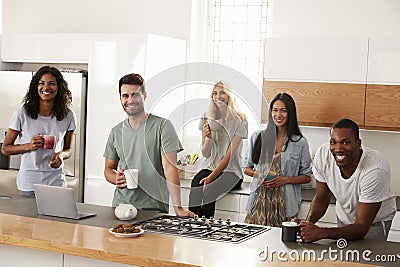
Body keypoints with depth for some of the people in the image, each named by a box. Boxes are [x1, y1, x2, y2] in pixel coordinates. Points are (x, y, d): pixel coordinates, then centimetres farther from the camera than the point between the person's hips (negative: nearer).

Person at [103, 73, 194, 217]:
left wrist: (178, 208, -20)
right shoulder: (116, 132, 11)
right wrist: (116, 179, -4)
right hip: (121, 204, 4)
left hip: (153, 207, -4)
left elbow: (169, 167, -12)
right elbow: (108, 168, 20)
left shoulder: (162, 126, -4)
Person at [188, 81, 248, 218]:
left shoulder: (238, 121, -5)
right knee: (195, 185, -31)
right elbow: (205, 154, 8)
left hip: (231, 171, -3)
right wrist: (207, 138, -14)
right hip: (211, 167, 3)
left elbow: (230, 154, -11)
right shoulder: (207, 119, 10)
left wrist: (211, 177, -18)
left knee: (207, 190, -32)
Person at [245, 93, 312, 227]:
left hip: (284, 204, -1)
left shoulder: (300, 142, 4)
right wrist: (258, 174, -4)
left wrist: (285, 179, -9)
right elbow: (247, 168, 17)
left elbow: (307, 176, 6)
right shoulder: (257, 137, 10)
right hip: (260, 200, 2)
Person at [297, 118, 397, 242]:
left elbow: (361, 227, -32)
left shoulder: (375, 170, -34)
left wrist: (321, 233, -45)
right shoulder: (323, 154, -21)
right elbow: (322, 197, -6)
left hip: (375, 222, -3)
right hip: (344, 218, 4)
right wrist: (307, 223, -26)